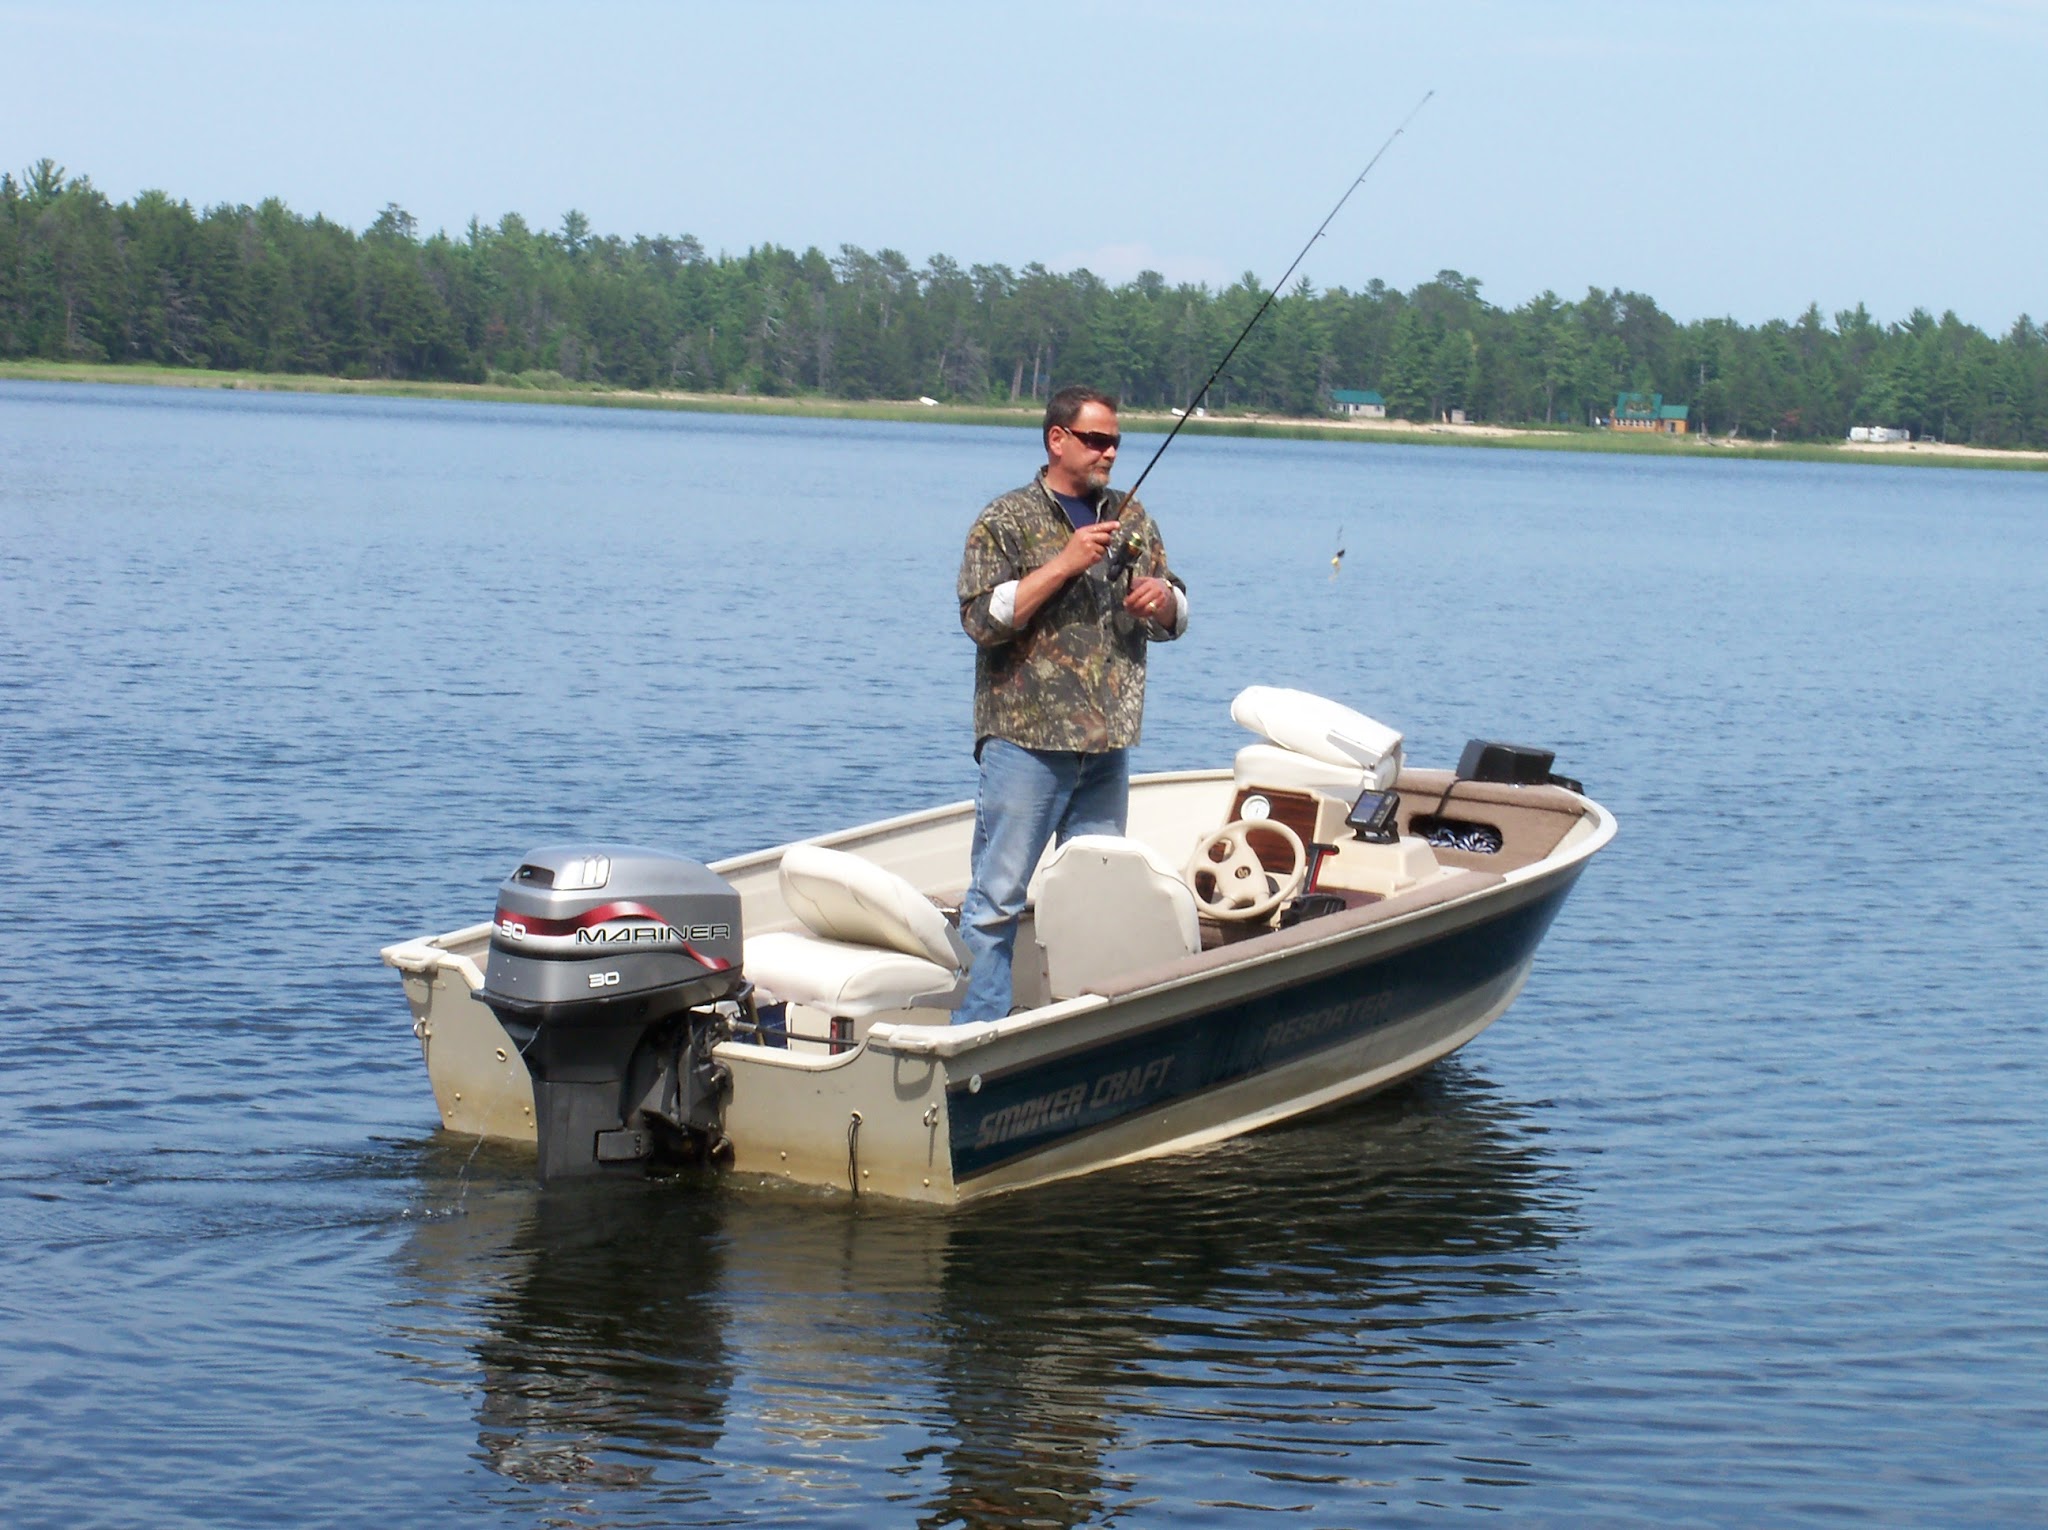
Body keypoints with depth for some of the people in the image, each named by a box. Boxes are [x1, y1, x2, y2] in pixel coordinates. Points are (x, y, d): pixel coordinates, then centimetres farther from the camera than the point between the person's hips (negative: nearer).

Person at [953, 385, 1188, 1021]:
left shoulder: (1131, 519, 14)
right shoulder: (1007, 521, -2)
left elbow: (1173, 623, 19)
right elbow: (983, 619, -13)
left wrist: (1163, 598, -5)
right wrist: (1064, 563, -18)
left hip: (1108, 742, 5)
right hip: (1026, 737, -5)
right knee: (1000, 893, -4)